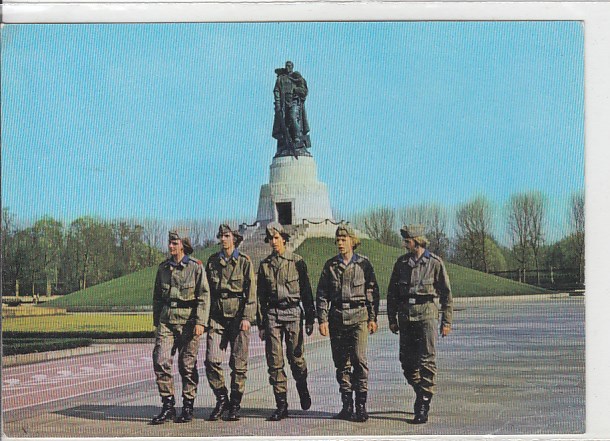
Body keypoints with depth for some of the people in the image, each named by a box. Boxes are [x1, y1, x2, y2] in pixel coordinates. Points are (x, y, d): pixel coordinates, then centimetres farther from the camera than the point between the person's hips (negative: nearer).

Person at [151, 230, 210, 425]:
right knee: (160, 361, -8)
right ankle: (168, 406, 0)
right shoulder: (163, 268, 10)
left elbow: (204, 297, -7)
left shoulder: (196, 267, -4)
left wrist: (200, 322, -15)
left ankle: (188, 407, 16)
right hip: (167, 320, 4)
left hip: (188, 320, -4)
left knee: (187, 365, 3)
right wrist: (156, 321, 18)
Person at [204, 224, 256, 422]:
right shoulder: (212, 261, 10)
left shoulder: (244, 262, 0)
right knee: (211, 360, -8)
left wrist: (247, 317, -12)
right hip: (217, 316, 3)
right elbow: (207, 290, 14)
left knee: (238, 363, 0)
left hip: (238, 316, -2)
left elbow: (251, 292, -3)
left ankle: (235, 406, 12)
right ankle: (221, 400, 9)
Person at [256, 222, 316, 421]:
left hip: (293, 311, -2)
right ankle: (281, 405, 3)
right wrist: (261, 323, 7)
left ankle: (302, 388, 30)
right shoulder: (264, 265, 10)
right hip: (272, 313, 2)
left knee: (295, 357, 0)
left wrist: (310, 319, 0)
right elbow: (261, 296, 12)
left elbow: (306, 291, 5)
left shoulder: (297, 262, 4)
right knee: (275, 361, -2)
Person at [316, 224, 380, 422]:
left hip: (359, 316, -3)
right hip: (337, 317, 3)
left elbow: (372, 292, 5)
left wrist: (373, 318, 0)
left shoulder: (363, 264, 3)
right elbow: (321, 294, 8)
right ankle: (347, 404, 13)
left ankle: (361, 405, -5)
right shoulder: (330, 265, 8)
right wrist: (322, 319, 0)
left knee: (359, 359, -11)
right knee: (341, 362, 5)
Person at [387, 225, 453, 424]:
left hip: (427, 313, -4)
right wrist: (392, 318, 9)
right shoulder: (401, 263, 9)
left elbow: (446, 293, 2)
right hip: (405, 314, 4)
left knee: (426, 360, -7)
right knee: (407, 360, 6)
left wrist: (446, 322, 0)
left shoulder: (434, 263, -2)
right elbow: (392, 293, 14)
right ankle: (421, 394, 28)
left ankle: (423, 407, -4)